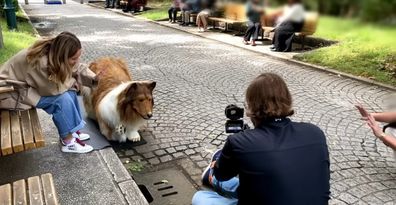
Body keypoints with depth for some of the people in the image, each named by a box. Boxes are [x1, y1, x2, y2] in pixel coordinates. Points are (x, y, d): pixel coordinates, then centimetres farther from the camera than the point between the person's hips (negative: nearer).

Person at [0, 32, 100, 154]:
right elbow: (53, 89, -28)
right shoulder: (41, 62, -35)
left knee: (70, 91, -4)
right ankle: (68, 142, -11)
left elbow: (78, 68, 1)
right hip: (12, 91, -9)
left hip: (27, 83, 9)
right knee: (62, 98, -23)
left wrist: (94, 78, -13)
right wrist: (72, 81, -13)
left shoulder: (54, 52, -10)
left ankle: (70, 131, 6)